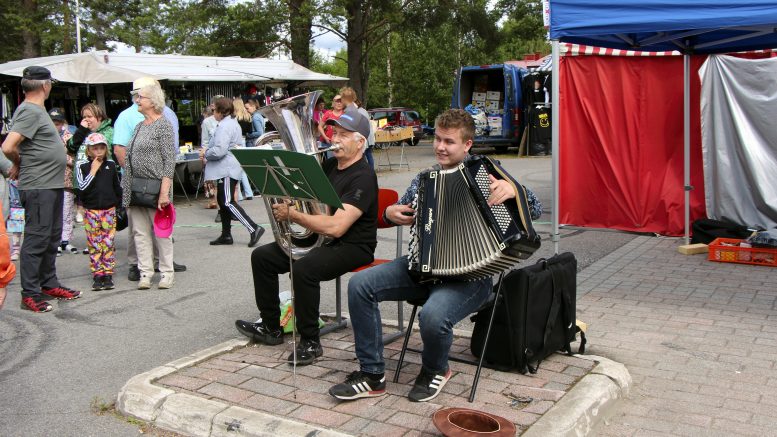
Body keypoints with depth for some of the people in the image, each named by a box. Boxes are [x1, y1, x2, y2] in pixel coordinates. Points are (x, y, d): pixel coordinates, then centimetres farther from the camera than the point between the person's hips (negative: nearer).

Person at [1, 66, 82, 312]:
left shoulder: (37, 110, 14)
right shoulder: (30, 111, -15)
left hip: (52, 185, 10)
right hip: (38, 187, -10)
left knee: (51, 238, 17)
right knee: (36, 239, -4)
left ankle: (49, 284, 28)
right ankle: (30, 294, 3)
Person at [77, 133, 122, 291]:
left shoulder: (111, 165, 8)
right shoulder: (83, 167, 0)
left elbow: (117, 186, 16)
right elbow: (82, 187, -12)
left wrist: (119, 203, 16)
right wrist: (93, 171, -12)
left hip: (109, 210, 1)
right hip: (91, 211, -1)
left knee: (108, 244, 1)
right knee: (94, 245, 2)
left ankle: (108, 275, 6)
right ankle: (97, 275, 7)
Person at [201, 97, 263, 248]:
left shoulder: (224, 126, -17)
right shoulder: (233, 123, 17)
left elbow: (219, 150, -26)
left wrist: (205, 153, -7)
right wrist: (208, 150, 14)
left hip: (226, 170, -11)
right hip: (228, 168, 11)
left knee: (228, 202, -11)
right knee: (222, 201, 15)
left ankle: (254, 229, -15)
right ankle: (226, 235, 21)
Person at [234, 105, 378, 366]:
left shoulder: (363, 177, -19)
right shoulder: (329, 165, 9)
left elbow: (336, 227, -29)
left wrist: (291, 214, -22)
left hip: (352, 245, -9)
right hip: (320, 238, 9)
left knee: (304, 269, -35)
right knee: (262, 256, 4)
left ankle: (310, 342, -16)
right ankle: (271, 328, 16)